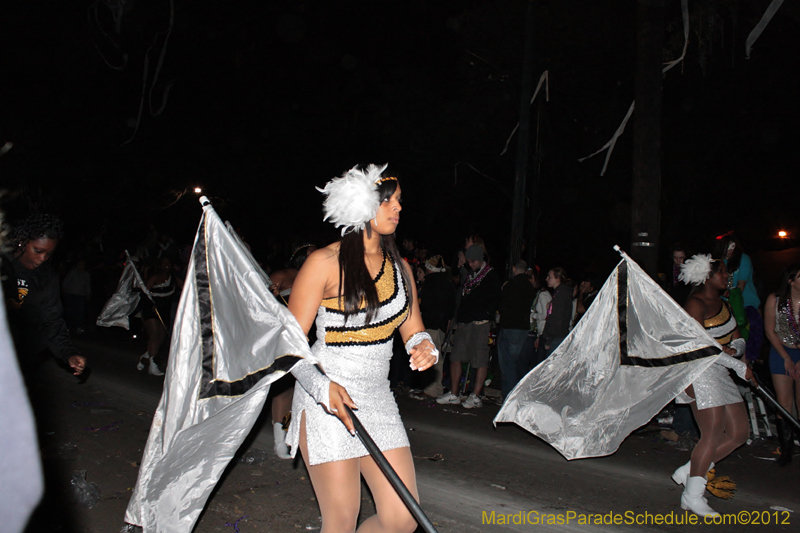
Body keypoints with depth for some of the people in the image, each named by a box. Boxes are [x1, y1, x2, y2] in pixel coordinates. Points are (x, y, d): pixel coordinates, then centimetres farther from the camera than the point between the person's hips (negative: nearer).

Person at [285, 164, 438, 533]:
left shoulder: (399, 267, 10)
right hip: (326, 399, -5)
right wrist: (322, 386, -26)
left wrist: (424, 348, -11)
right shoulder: (325, 263, -8)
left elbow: (413, 331, 14)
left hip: (377, 398, 6)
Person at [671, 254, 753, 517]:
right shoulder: (696, 303, -12)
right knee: (713, 434, -13)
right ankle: (692, 495, -4)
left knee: (740, 432, 7)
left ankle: (688, 472, 15)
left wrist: (734, 349, -10)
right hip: (699, 371, -9)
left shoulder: (723, 304, 17)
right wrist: (739, 366, -17)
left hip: (720, 373, 9)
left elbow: (738, 340, 16)